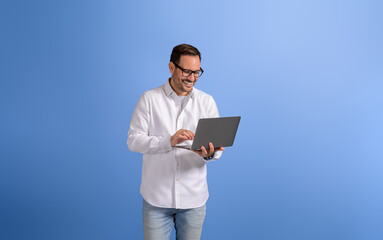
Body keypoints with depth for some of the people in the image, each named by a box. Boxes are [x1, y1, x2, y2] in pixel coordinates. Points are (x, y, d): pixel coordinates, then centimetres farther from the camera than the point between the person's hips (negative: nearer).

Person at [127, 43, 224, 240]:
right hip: (157, 197, -2)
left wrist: (210, 153, -21)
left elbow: (218, 144, 3)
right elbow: (133, 140, -8)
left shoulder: (207, 102, 5)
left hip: (194, 199, 2)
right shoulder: (149, 99, -2)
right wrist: (169, 141, -23)